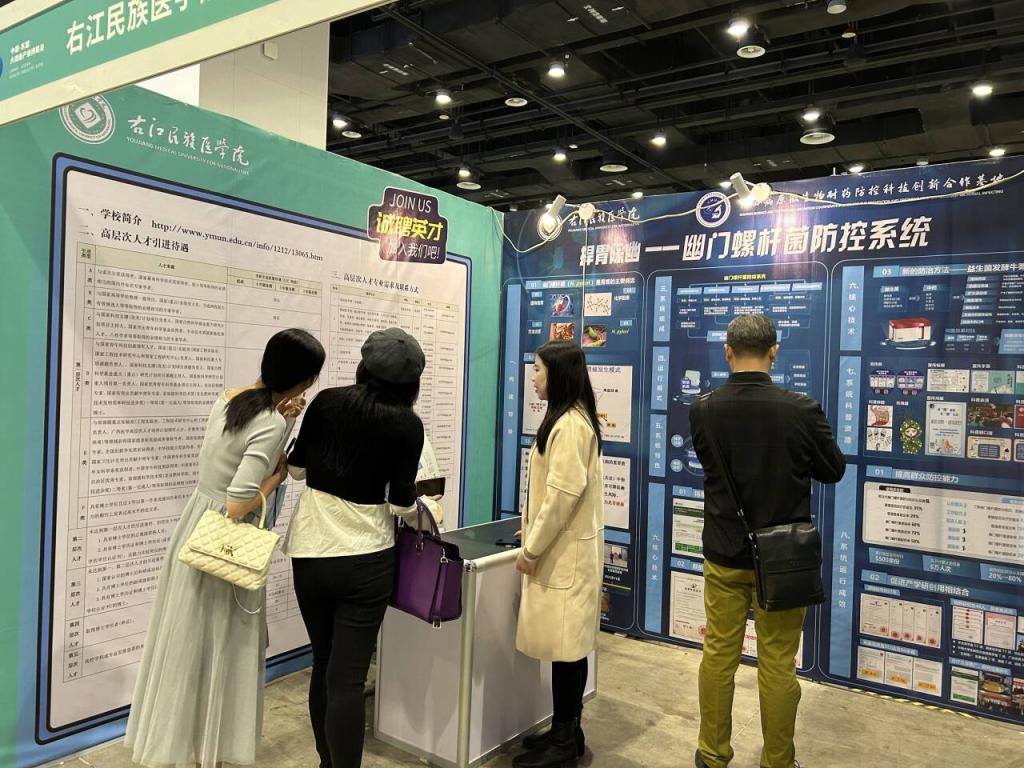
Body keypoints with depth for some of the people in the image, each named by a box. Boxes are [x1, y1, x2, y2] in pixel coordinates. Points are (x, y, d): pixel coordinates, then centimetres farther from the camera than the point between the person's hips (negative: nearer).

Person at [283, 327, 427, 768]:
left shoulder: (326, 401, -2)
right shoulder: (407, 425, -8)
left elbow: (297, 467, 7)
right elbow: (401, 503, -7)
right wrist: (419, 510, 14)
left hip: (310, 553, 4)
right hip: (365, 559, -4)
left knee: (323, 666, 19)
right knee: (347, 677, 1)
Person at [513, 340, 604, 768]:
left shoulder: (569, 424, -19)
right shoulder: (570, 418, 13)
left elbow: (564, 493, -22)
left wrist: (532, 549, -16)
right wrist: (536, 529, 21)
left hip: (565, 551, -10)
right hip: (561, 546, 10)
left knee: (565, 644, 1)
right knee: (565, 642, 16)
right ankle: (565, 731, 27)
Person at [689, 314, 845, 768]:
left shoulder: (702, 411, -11)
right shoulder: (802, 410, -16)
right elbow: (834, 470, 0)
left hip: (724, 554, 2)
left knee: (718, 655, 15)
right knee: (778, 665, 11)